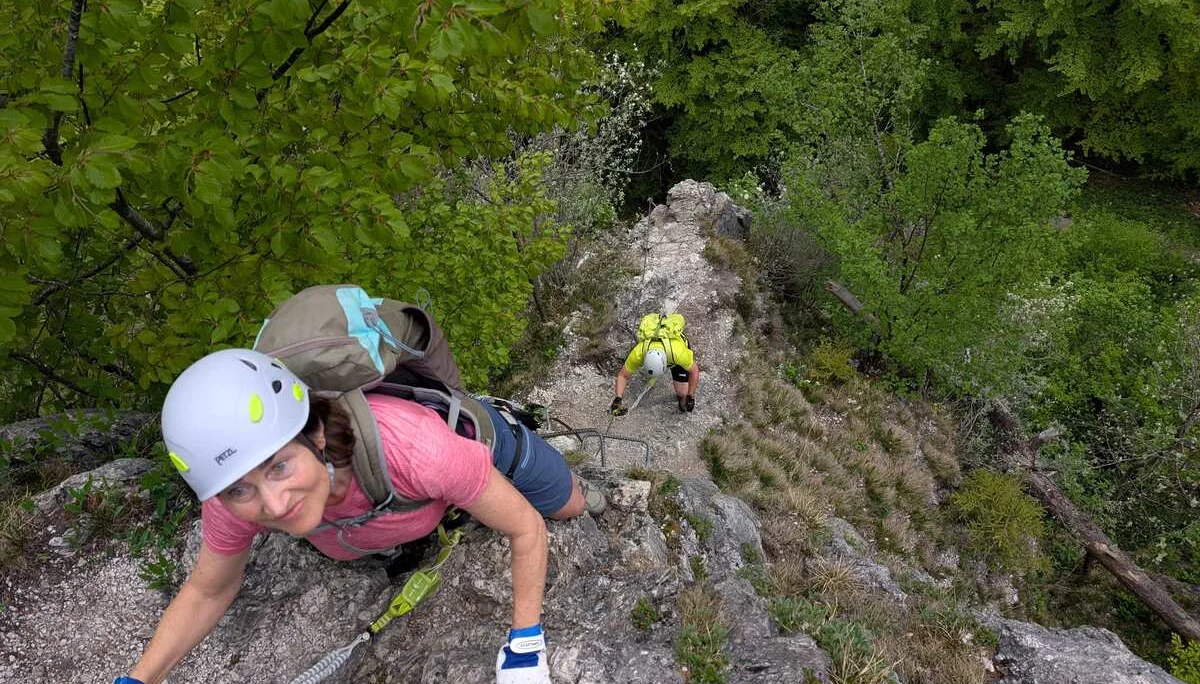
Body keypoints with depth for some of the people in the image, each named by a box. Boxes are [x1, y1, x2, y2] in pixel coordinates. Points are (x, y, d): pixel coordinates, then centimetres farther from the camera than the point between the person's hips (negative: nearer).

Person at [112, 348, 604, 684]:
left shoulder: (413, 445, -49)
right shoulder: (233, 501, -36)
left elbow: (526, 528, -32)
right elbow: (208, 592, -12)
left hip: (466, 432, -3)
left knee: (568, 508, 23)